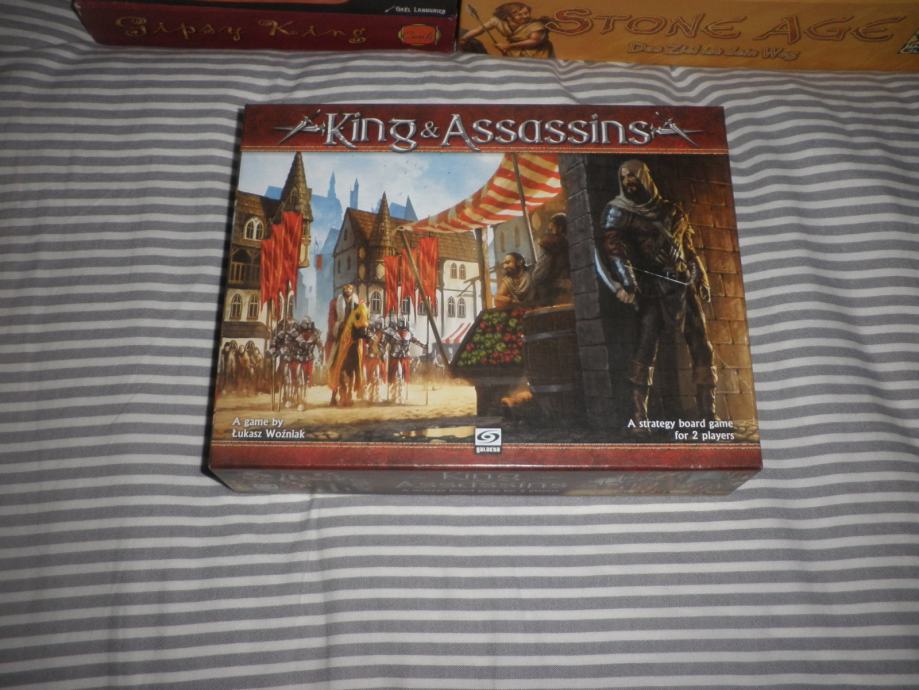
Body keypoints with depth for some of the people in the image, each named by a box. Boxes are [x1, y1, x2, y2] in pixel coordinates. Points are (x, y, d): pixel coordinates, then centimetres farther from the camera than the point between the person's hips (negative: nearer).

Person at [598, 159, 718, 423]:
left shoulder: (671, 210, 17)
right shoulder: (618, 211, 3)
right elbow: (613, 248, -13)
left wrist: (702, 279, 17)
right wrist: (626, 282, -27)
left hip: (684, 284, 5)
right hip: (652, 289, -4)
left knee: (702, 347, 2)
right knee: (645, 348, -12)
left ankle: (707, 413, 11)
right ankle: (638, 415, -8)